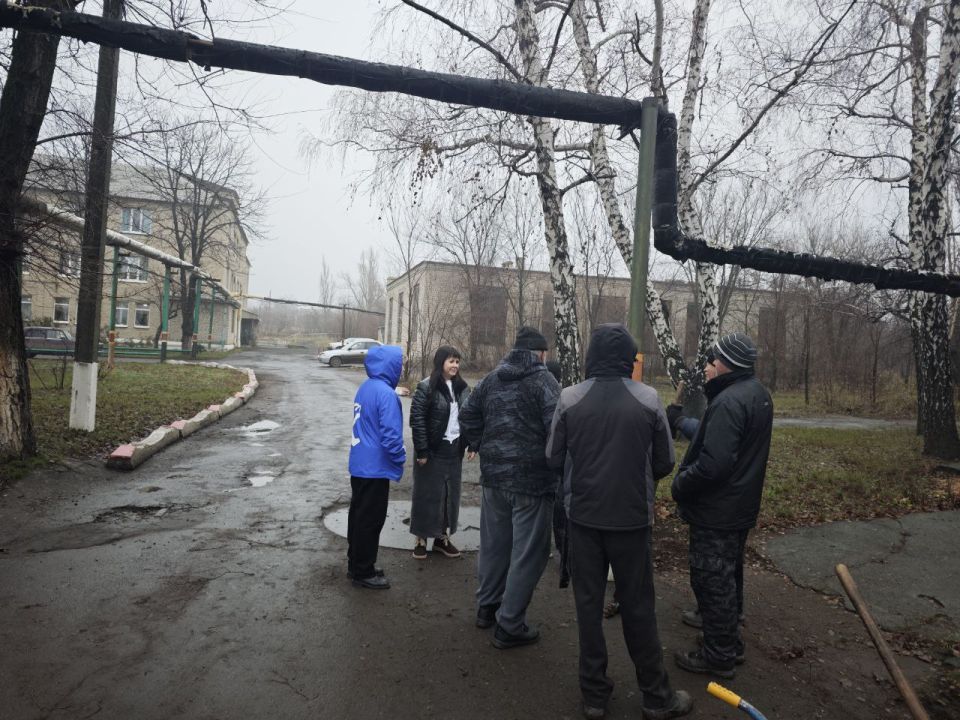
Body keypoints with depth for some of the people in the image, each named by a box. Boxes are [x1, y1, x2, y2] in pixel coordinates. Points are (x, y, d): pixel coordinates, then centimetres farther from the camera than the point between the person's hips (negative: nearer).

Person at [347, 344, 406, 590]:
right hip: (375, 468, -9)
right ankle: (363, 572, 14)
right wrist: (400, 460, -8)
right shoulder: (386, 393, -21)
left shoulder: (365, 387, 7)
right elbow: (390, 434, -22)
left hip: (359, 465, 9)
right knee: (370, 520, 3)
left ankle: (356, 564, 31)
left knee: (358, 515, 18)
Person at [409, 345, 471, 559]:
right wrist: (422, 450, -16)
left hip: (454, 450, 6)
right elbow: (416, 419, -13)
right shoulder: (426, 387, -11)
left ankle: (442, 537, 25)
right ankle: (421, 539, 17)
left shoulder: (462, 388, 8)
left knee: (451, 494, 12)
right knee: (427, 495, 4)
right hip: (432, 451, -6)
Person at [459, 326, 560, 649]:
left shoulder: (490, 380, 10)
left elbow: (468, 417, 12)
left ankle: (487, 607, 35)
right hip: (533, 479, -7)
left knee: (494, 544, 20)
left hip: (494, 476, 7)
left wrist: (485, 449, 14)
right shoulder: (543, 380, -10)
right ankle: (509, 626, 10)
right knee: (527, 552, 4)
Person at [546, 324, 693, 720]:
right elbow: (664, 463, -2)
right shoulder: (648, 399, -10)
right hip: (632, 517, 0)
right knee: (638, 605, 13)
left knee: (588, 602, 12)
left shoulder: (569, 398, -9)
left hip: (583, 516, 1)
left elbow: (554, 457, -1)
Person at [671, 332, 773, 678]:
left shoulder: (728, 402, -27)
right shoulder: (758, 393, 6)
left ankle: (718, 656, 19)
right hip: (742, 507, 10)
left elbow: (712, 464, -31)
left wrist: (680, 485, -16)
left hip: (716, 512, -10)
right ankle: (730, 643, 38)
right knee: (729, 577, 23)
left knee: (712, 581, 5)